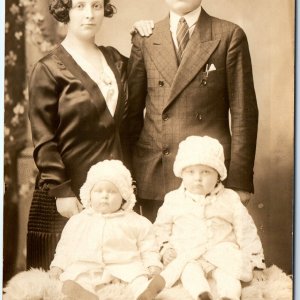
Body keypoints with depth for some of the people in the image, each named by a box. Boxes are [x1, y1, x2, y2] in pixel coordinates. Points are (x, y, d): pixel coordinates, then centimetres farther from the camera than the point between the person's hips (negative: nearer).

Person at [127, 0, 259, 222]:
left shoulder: (230, 36, 1)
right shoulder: (145, 39, 8)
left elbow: (243, 112, -1)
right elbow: (133, 109, 10)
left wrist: (240, 179, -5)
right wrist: (127, 174, 6)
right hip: (153, 173, 2)